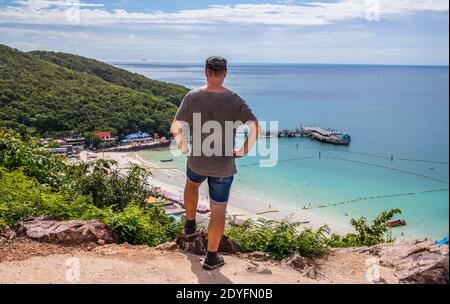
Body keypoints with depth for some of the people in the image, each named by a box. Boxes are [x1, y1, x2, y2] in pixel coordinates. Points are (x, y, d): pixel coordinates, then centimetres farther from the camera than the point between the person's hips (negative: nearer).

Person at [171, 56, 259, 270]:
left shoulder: (192, 96, -9)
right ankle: (211, 257, 20)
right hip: (224, 166, -2)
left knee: (192, 183, 37)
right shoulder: (234, 100, -11)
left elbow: (176, 128, -8)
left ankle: (190, 225, 48)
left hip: (197, 160, 2)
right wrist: (244, 150, -4)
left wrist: (183, 148, 7)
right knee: (218, 210, 10)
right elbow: (254, 127, -18)